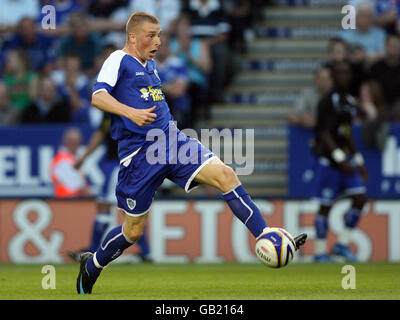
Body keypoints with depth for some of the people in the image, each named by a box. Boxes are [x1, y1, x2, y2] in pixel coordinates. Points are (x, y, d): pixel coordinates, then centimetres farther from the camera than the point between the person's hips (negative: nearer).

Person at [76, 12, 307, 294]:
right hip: (139, 152, -7)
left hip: (171, 141, 7)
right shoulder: (118, 61, -5)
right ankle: (91, 266, 28)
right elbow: (98, 97, -20)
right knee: (134, 230, 2)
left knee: (224, 174, -14)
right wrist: (131, 113, -34)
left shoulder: (150, 65, 19)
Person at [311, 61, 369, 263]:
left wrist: (359, 162, 23)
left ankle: (343, 244, 8)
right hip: (329, 160, -8)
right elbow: (323, 133, -19)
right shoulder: (328, 102, -12)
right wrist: (340, 158, -26)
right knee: (325, 206, -3)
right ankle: (320, 252, 6)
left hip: (345, 159, 8)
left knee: (360, 198, -1)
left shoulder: (349, 102, 14)